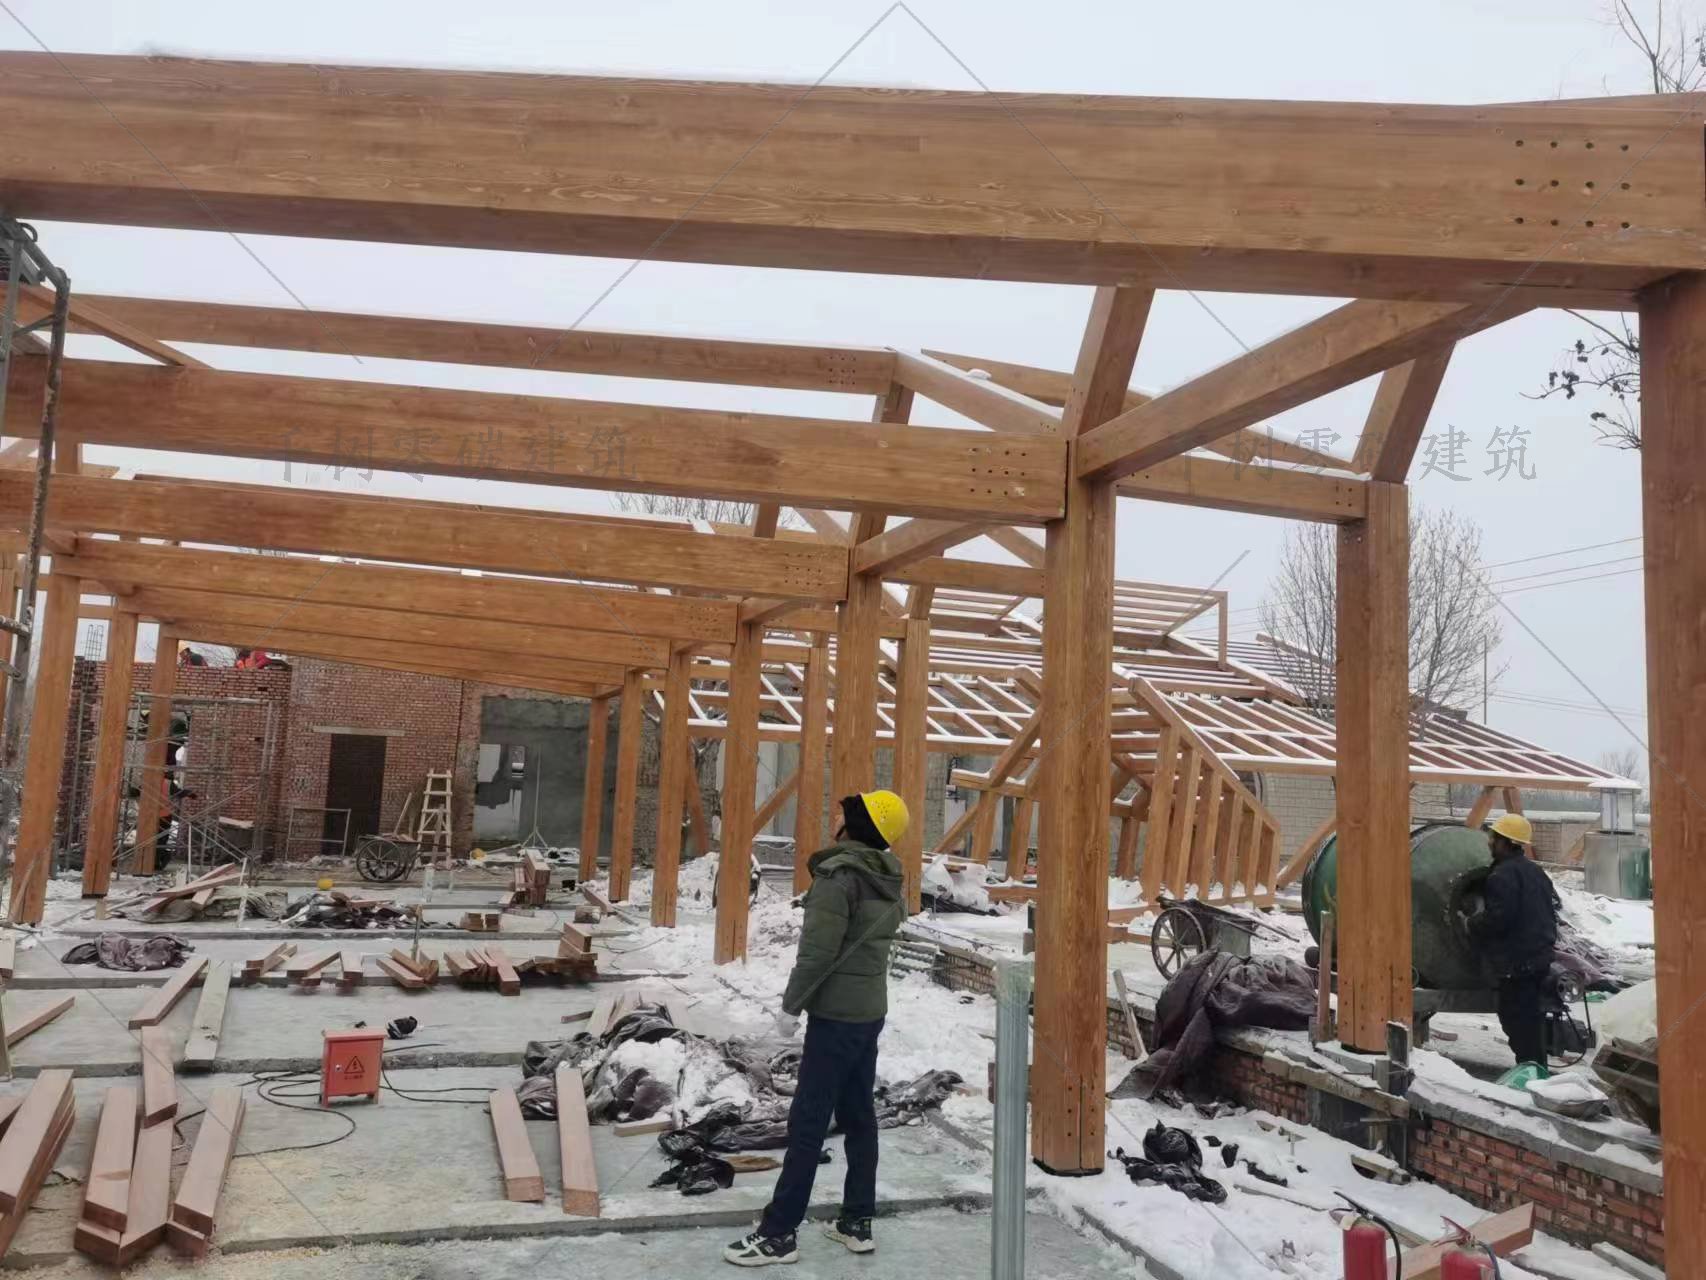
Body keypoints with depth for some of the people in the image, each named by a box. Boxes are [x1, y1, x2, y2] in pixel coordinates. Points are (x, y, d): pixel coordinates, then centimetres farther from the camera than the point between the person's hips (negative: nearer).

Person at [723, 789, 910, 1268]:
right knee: (858, 1116, 14)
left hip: (837, 1013, -8)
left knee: (807, 1122, -2)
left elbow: (820, 949, -20)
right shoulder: (890, 882, 7)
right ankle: (857, 1222, 22)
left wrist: (791, 1004, -10)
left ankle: (779, 1233, 5)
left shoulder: (839, 873, -18)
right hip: (871, 1009, 8)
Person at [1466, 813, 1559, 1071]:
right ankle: (1537, 1068, 25)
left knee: (1517, 1017, -6)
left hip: (1517, 962, -10)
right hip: (1539, 955, 10)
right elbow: (1554, 904, 23)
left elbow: (1497, 918, -23)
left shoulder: (1503, 875, -18)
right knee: (1533, 1014, 18)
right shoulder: (1534, 870, 15)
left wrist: (1472, 924, -6)